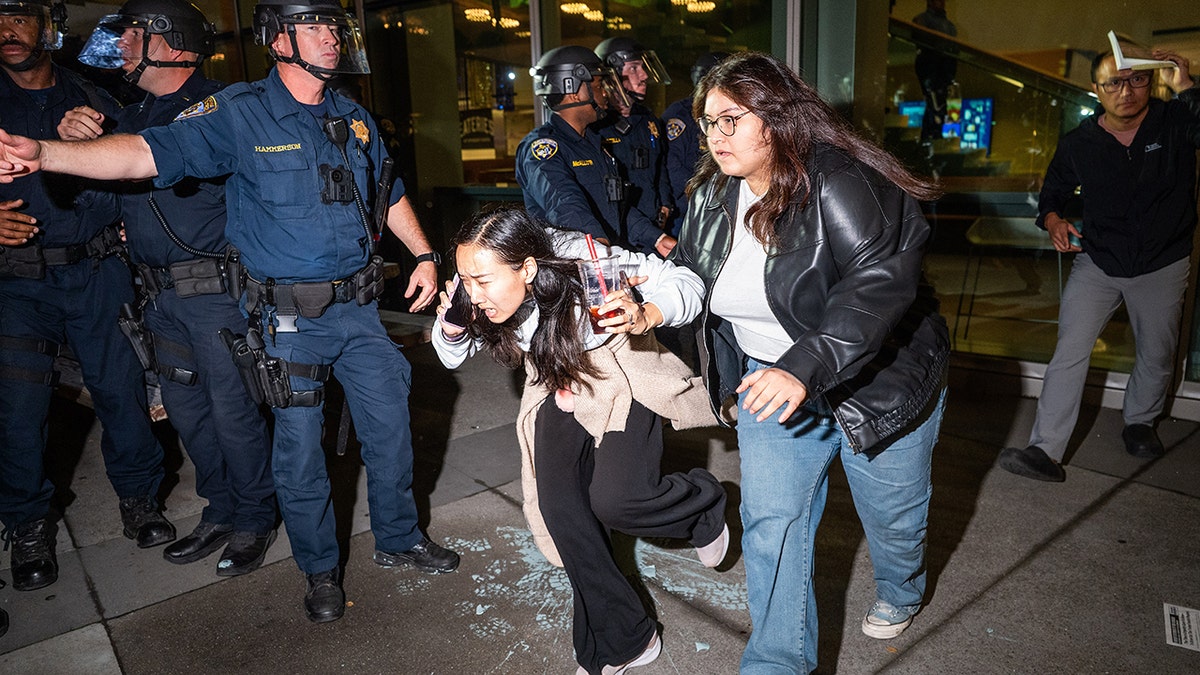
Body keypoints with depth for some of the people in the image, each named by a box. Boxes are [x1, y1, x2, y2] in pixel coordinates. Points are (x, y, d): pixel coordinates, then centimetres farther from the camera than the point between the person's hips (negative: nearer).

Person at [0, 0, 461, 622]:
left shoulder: (352, 118, 9)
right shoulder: (239, 113, -8)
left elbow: (390, 195, 20)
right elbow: (152, 151, -20)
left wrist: (424, 254, 14)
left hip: (358, 306, 5)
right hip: (290, 318, -5)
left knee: (389, 424, 12)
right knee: (299, 446, 5)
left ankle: (399, 539, 34)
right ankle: (320, 568, 27)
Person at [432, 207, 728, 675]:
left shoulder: (587, 265, -33)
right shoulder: (477, 296, -18)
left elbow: (684, 283, -25)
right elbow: (453, 357, -1)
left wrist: (644, 317, -46)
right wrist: (451, 328, -25)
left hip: (622, 378, -4)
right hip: (558, 389, 5)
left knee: (615, 501, -21)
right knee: (560, 510, -5)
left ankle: (704, 502, 15)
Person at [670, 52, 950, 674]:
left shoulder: (837, 183, -26)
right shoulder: (712, 196, -1)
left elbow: (881, 279, -36)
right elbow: (689, 277, 7)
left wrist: (807, 366, -46)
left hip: (875, 380, -4)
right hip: (772, 379, 5)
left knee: (890, 511, 17)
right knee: (771, 520, 1)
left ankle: (900, 592, 52)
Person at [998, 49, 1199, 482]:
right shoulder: (1079, 143, -4)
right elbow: (1053, 192, 9)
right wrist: (1053, 220, -12)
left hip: (1163, 267, 0)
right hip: (1097, 264, 0)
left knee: (1156, 358, 16)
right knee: (1069, 353, -11)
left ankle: (1139, 421, 43)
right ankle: (1046, 451, -11)